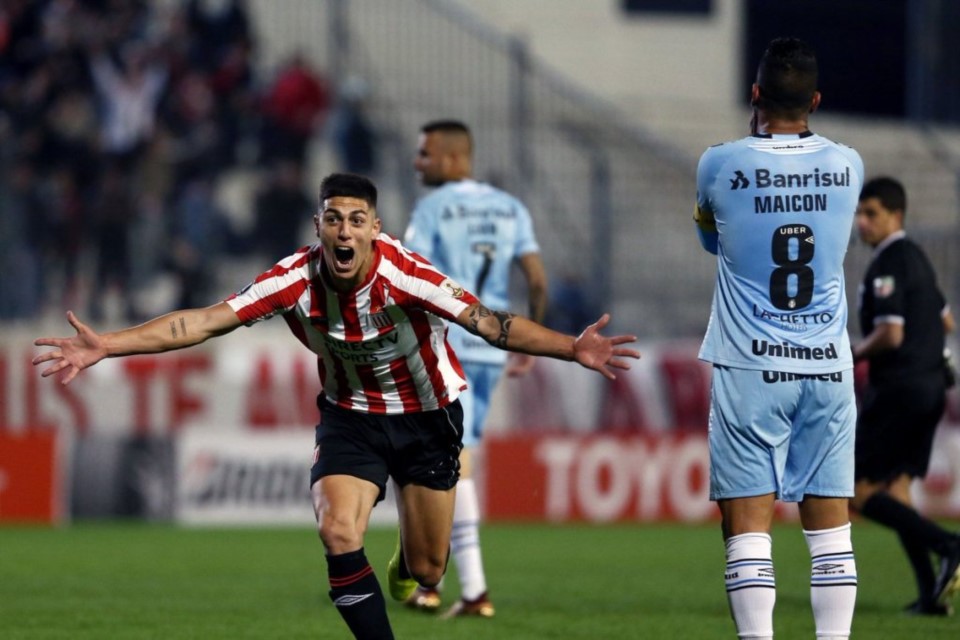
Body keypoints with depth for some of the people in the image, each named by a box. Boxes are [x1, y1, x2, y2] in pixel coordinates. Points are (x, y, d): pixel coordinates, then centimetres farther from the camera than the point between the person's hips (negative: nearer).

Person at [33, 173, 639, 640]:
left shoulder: (404, 274, -29)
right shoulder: (297, 279, -21)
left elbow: (487, 321, -33)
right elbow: (208, 320, -22)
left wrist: (572, 349, -46)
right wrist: (106, 346, -31)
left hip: (426, 417, -1)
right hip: (351, 418, 1)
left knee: (426, 571, 5)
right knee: (338, 533, -24)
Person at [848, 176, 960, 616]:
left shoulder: (888, 265, -13)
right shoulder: (916, 259, 17)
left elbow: (890, 334, -21)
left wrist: (852, 356, -7)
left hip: (898, 392, -10)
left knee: (856, 492, -6)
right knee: (894, 490, 12)